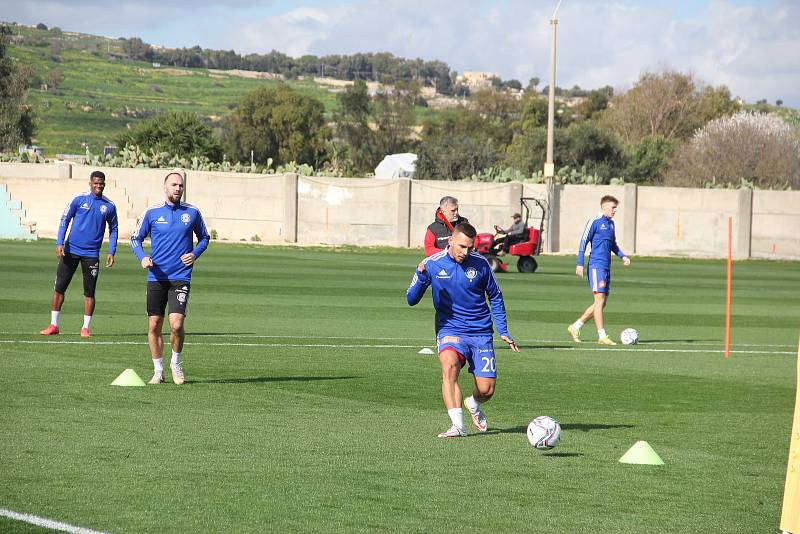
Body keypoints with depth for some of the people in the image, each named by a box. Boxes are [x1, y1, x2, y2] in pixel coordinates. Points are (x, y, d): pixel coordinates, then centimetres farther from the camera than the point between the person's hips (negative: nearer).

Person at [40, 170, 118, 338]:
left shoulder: (109, 206, 2)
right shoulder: (79, 200, -2)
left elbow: (113, 229, 12)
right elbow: (64, 220, 1)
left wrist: (111, 252, 3)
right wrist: (59, 243, -8)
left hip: (91, 254, 1)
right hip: (71, 250, -1)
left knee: (89, 292, 2)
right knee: (59, 287, 0)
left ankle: (86, 327, 12)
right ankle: (54, 325, 8)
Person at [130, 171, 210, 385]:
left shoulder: (192, 212, 4)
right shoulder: (151, 212, 2)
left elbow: (204, 237, 17)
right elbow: (136, 238, 9)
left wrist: (195, 253, -2)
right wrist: (142, 257, -10)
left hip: (181, 278, -1)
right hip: (156, 277, 1)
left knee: (176, 324, -15)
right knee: (154, 326, 2)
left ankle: (176, 363, 10)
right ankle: (158, 371, 17)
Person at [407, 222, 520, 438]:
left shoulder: (480, 263, -3)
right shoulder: (432, 264, -7)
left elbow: (495, 297, 11)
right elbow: (411, 300, -6)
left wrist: (503, 331, 6)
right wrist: (422, 277, -25)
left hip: (481, 333, 1)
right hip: (450, 330, -1)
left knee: (486, 390, -4)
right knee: (449, 366, -33)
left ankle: (474, 404, 33)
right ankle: (458, 425, -35)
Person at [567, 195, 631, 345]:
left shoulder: (611, 223, 16)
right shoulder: (594, 222, -7)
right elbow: (583, 242, -8)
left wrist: (622, 256, 13)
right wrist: (580, 264, -12)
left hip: (606, 268, 9)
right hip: (596, 265, -9)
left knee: (602, 303, 9)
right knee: (600, 300, -11)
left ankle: (575, 327, 19)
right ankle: (602, 336, -11)